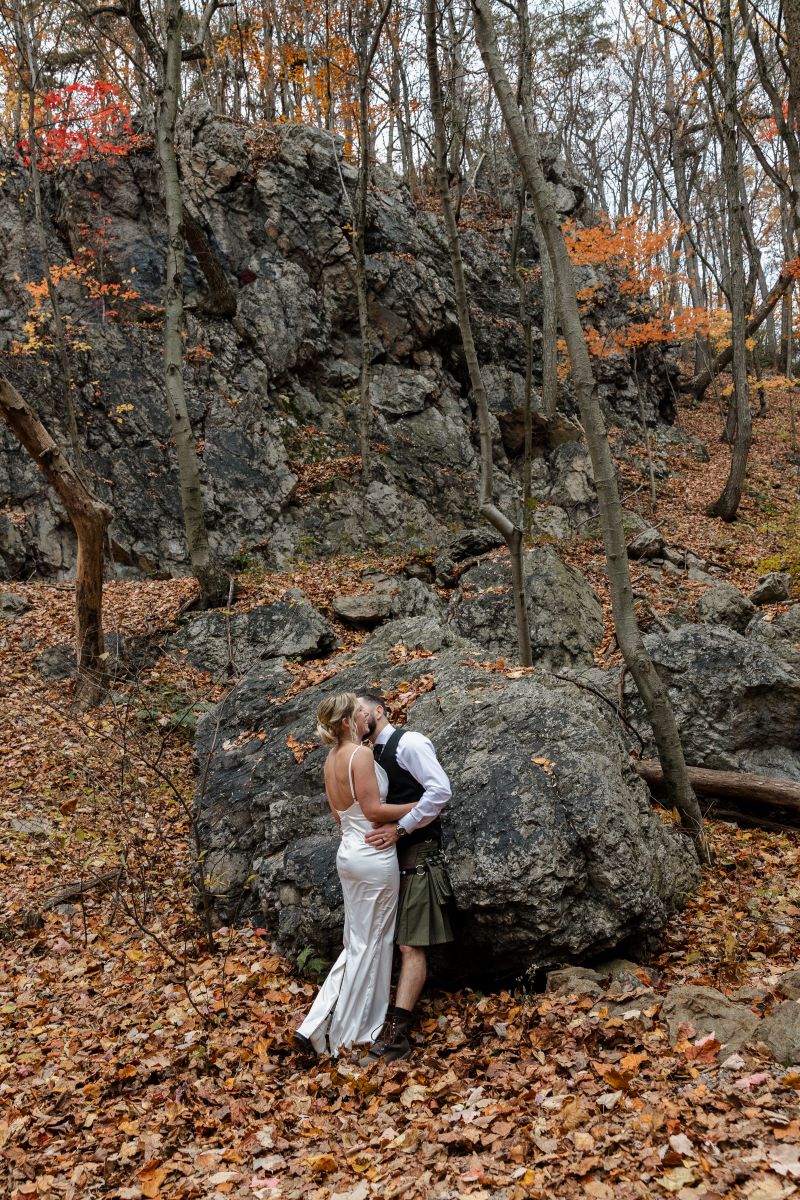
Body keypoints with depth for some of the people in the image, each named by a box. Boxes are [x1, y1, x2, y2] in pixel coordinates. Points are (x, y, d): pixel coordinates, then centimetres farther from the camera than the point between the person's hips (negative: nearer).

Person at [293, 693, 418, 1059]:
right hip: (375, 858, -8)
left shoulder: (331, 760, 8)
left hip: (348, 853, 8)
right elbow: (373, 809, -19)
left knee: (357, 943, 17)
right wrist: (420, 806, -11)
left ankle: (315, 1026, 15)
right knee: (370, 945, 6)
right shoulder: (361, 754, -18)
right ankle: (346, 1035, 15)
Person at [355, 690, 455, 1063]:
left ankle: (395, 1033, -12)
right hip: (388, 855, 9)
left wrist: (399, 828, -21)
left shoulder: (409, 742, -9)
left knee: (411, 945, -9)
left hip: (417, 856, -9)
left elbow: (441, 790, -20)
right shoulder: (371, 755, 16)